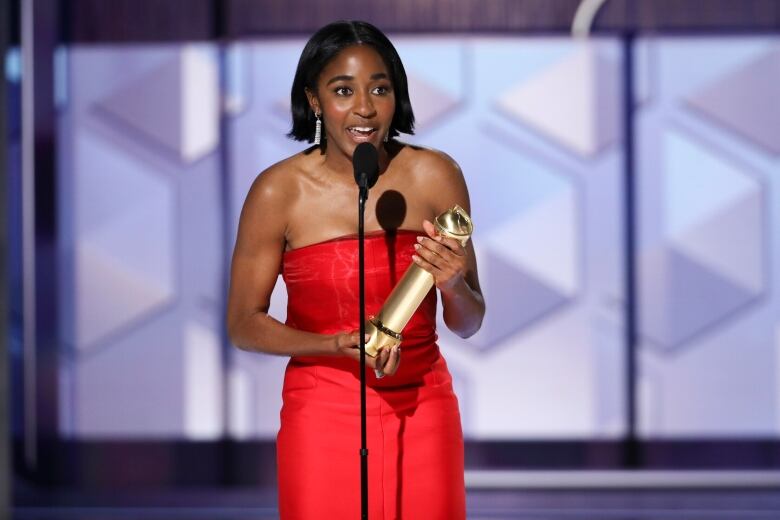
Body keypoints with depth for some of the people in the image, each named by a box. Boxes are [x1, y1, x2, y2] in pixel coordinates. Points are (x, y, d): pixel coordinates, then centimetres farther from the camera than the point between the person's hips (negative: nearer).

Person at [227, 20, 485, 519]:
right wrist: (341, 345, -18)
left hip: (423, 409, 2)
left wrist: (452, 286, -20)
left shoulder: (434, 176, -5)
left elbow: (469, 323, 3)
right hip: (324, 416, -1)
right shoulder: (279, 191, -9)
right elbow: (243, 324, -3)